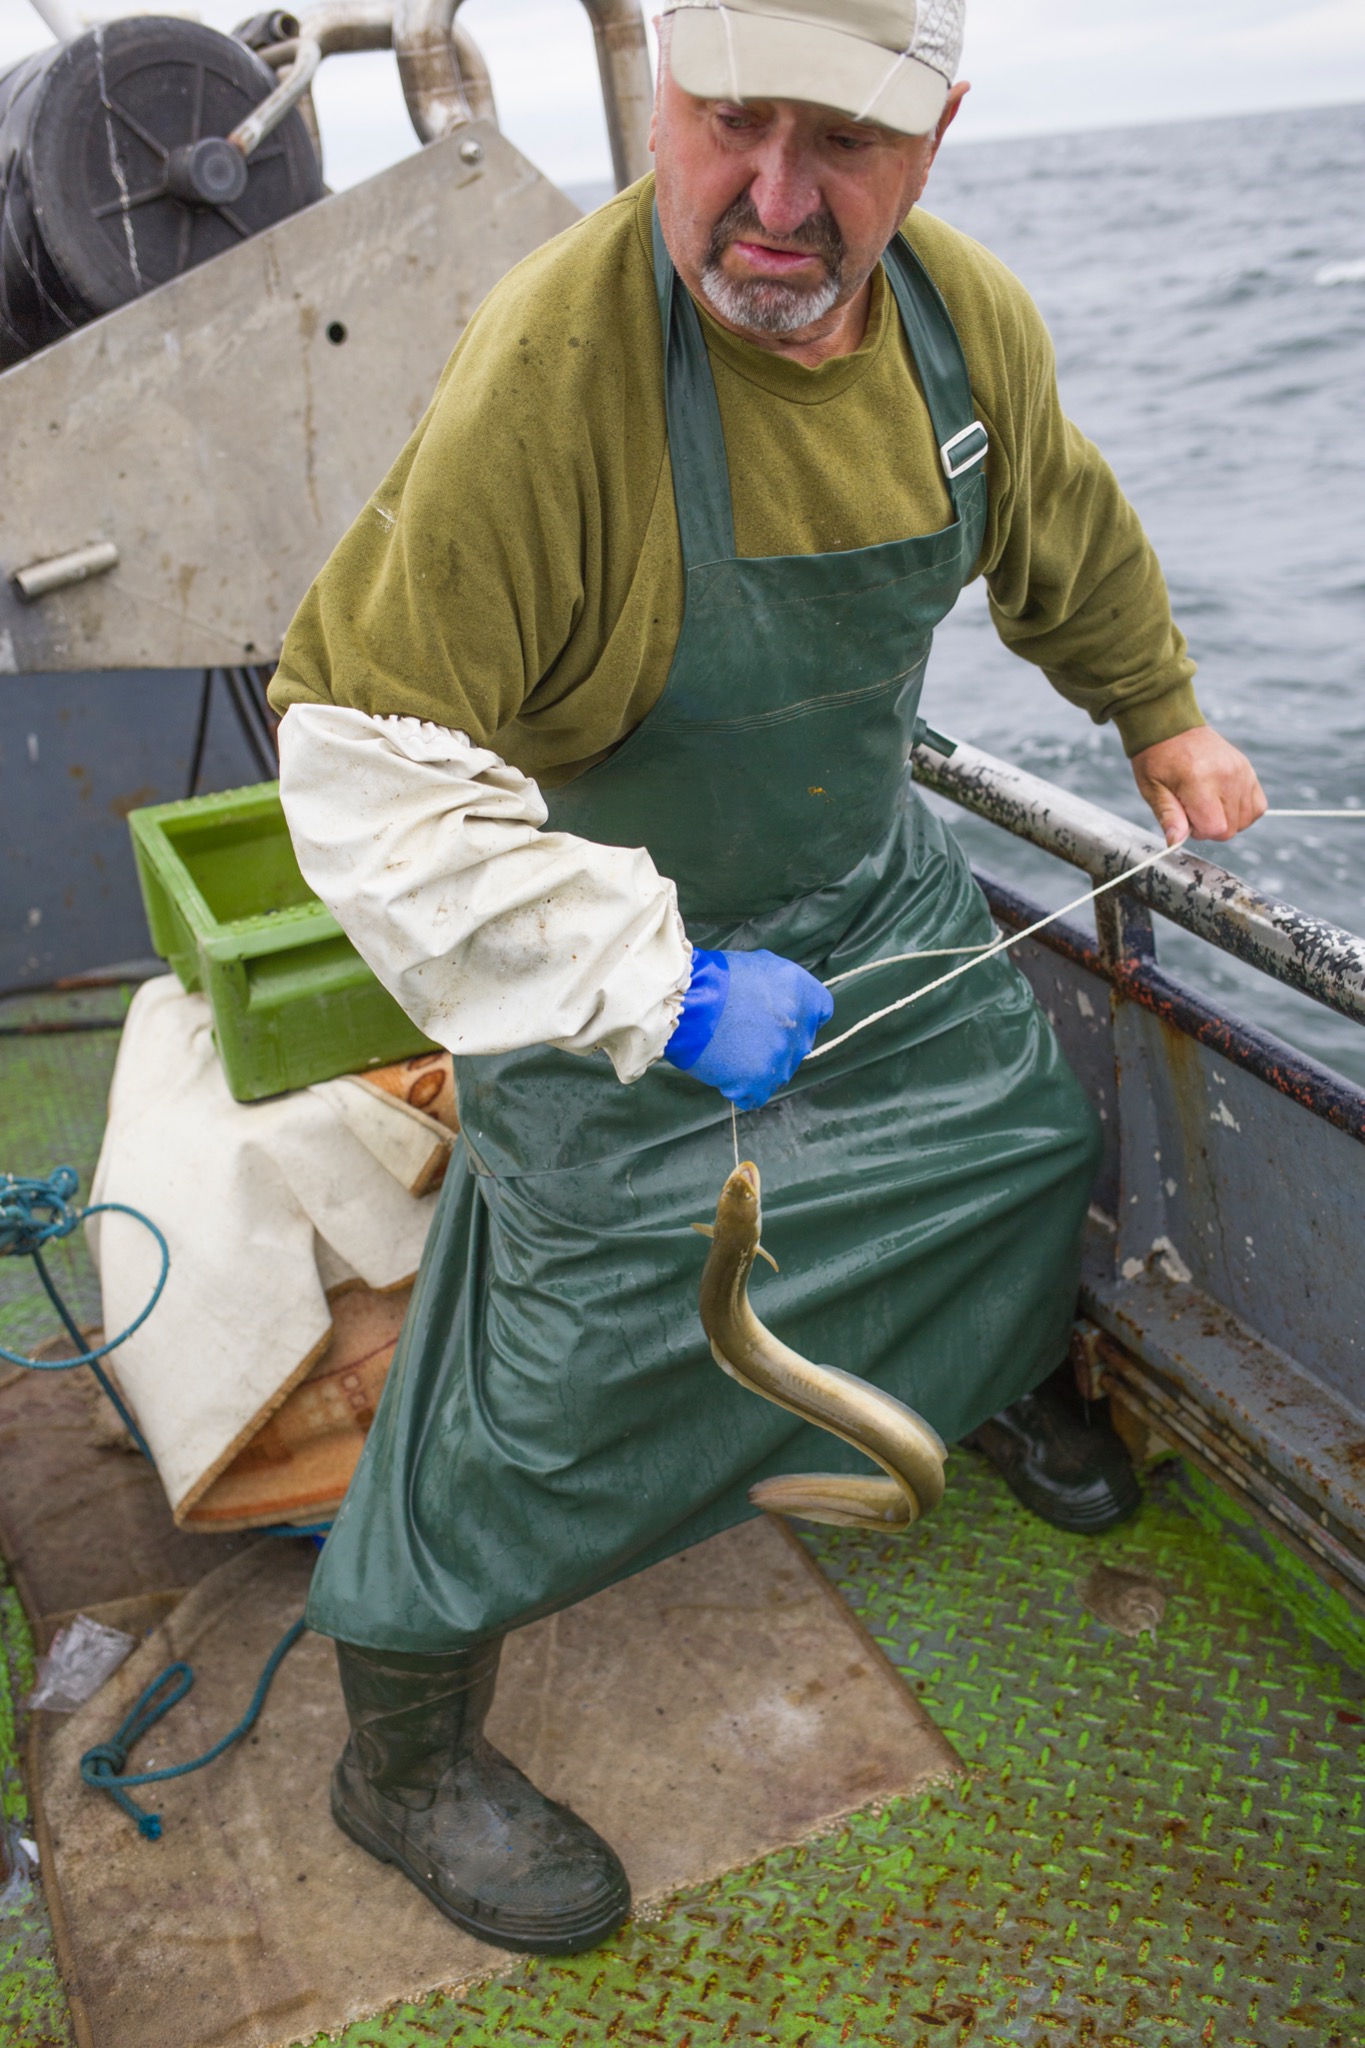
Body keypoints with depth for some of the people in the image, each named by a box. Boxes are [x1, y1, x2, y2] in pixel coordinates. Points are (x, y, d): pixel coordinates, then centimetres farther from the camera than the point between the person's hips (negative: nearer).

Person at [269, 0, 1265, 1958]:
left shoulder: (968, 315, -9)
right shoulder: (549, 370, -32)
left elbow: (1066, 533, 13)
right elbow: (369, 763, -33)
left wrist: (1161, 714, 24)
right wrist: (658, 989, -33)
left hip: (874, 883, 7)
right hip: (616, 946, -7)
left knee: (1028, 1127, 23)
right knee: (576, 1353, -3)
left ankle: (995, 1385, 59)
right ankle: (404, 1755, 22)